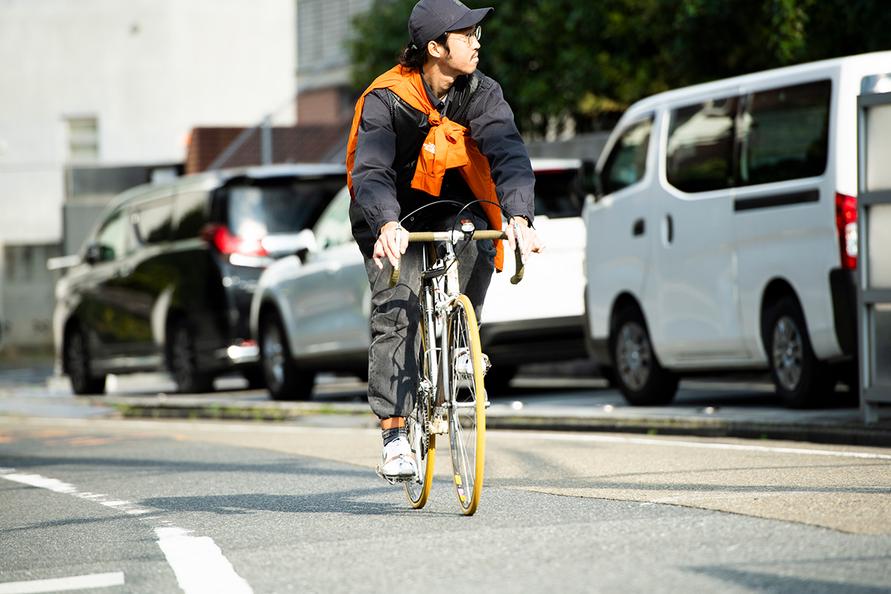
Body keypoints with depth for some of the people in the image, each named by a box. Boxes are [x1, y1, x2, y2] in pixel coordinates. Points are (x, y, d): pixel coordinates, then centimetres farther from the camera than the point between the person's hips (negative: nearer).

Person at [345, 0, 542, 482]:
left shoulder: (481, 93, -12)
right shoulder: (387, 99, -21)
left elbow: (508, 153, -25)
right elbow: (371, 171, -32)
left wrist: (519, 215, -44)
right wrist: (387, 225, -52)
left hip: (453, 208, 2)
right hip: (395, 220, -2)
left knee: (479, 240, -32)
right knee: (396, 311, -20)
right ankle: (394, 437, -19)